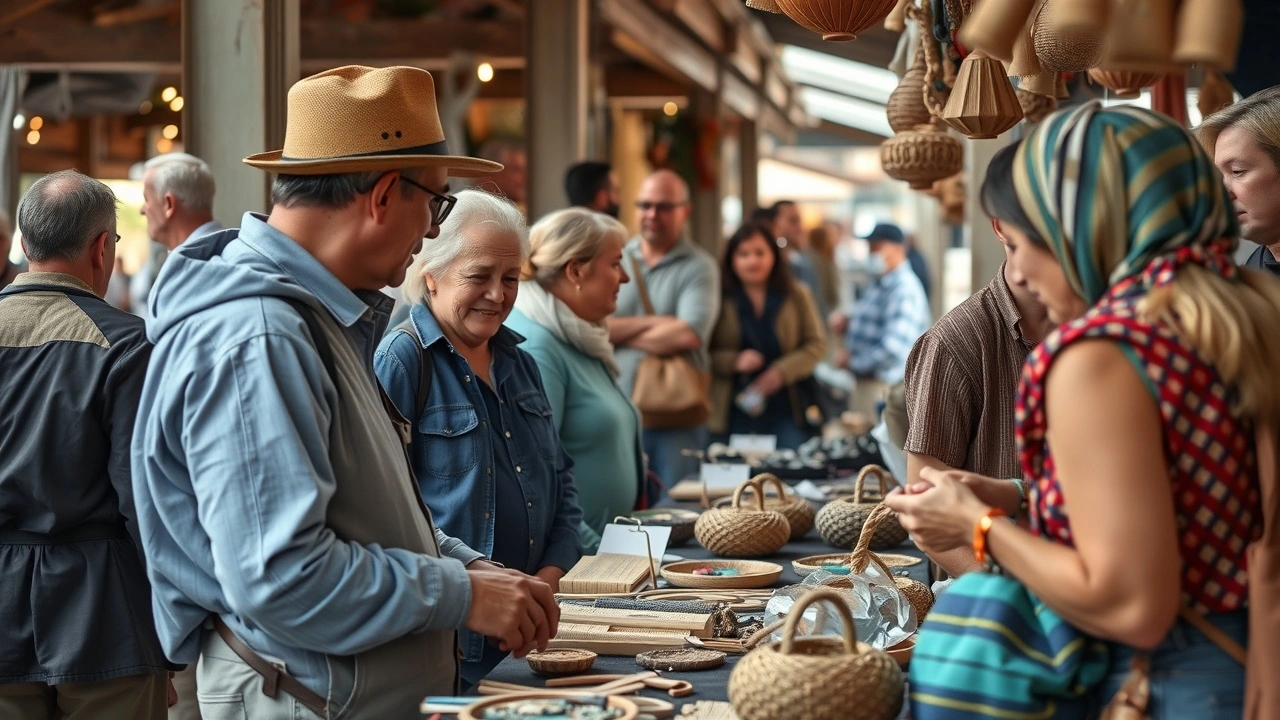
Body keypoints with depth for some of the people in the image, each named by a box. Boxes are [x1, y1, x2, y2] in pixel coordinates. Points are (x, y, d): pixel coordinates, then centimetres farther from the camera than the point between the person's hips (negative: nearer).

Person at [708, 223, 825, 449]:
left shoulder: (796, 296, 9)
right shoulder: (718, 301, 2)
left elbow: (816, 345, 6)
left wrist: (782, 371, -10)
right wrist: (734, 361, -18)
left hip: (787, 411, 2)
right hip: (736, 411, -1)